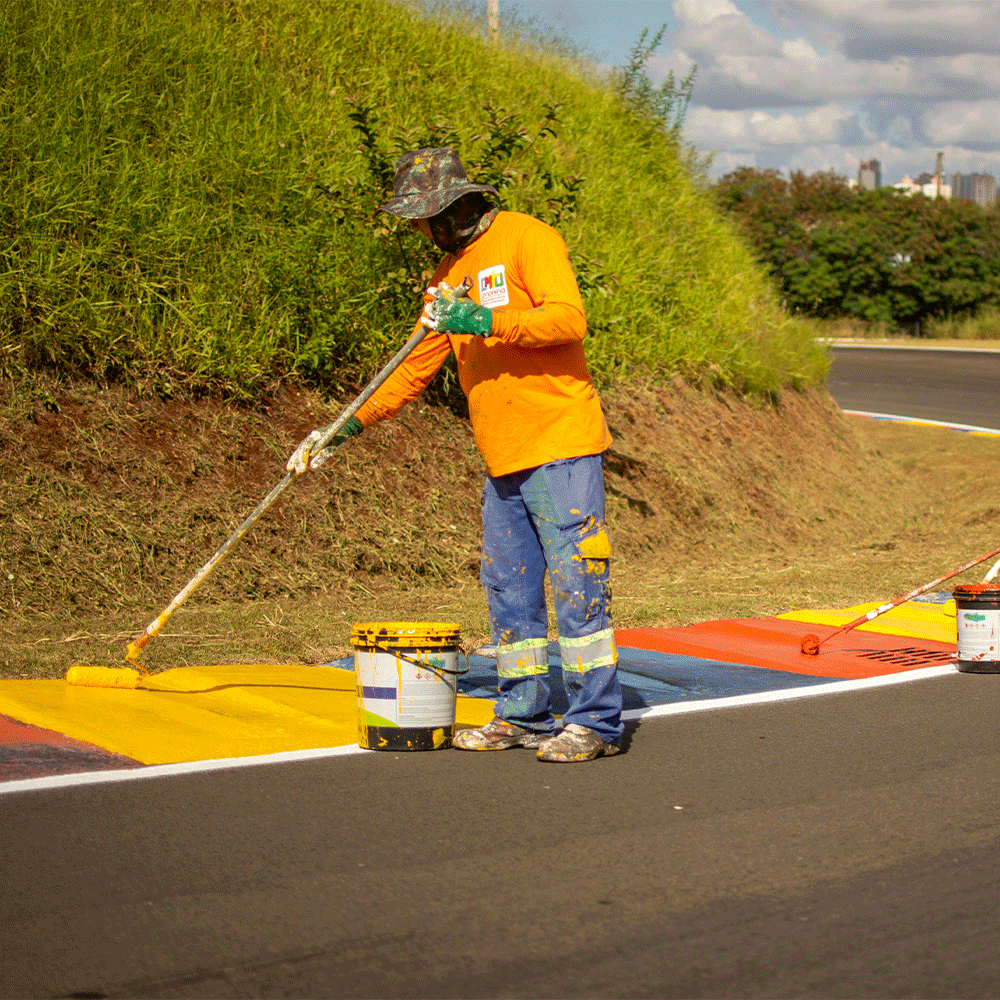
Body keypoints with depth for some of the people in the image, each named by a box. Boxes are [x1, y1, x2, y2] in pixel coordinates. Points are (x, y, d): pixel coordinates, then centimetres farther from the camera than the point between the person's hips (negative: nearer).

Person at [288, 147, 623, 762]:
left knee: (577, 583, -7)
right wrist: (349, 427, 15)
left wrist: (486, 320, -27)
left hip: (562, 444, -8)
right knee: (509, 590, 10)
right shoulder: (451, 273, 19)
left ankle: (596, 722, -2)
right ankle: (524, 716, 19)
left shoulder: (528, 238, -6)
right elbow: (416, 370, 21)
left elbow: (569, 317, -20)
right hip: (504, 459, 8)